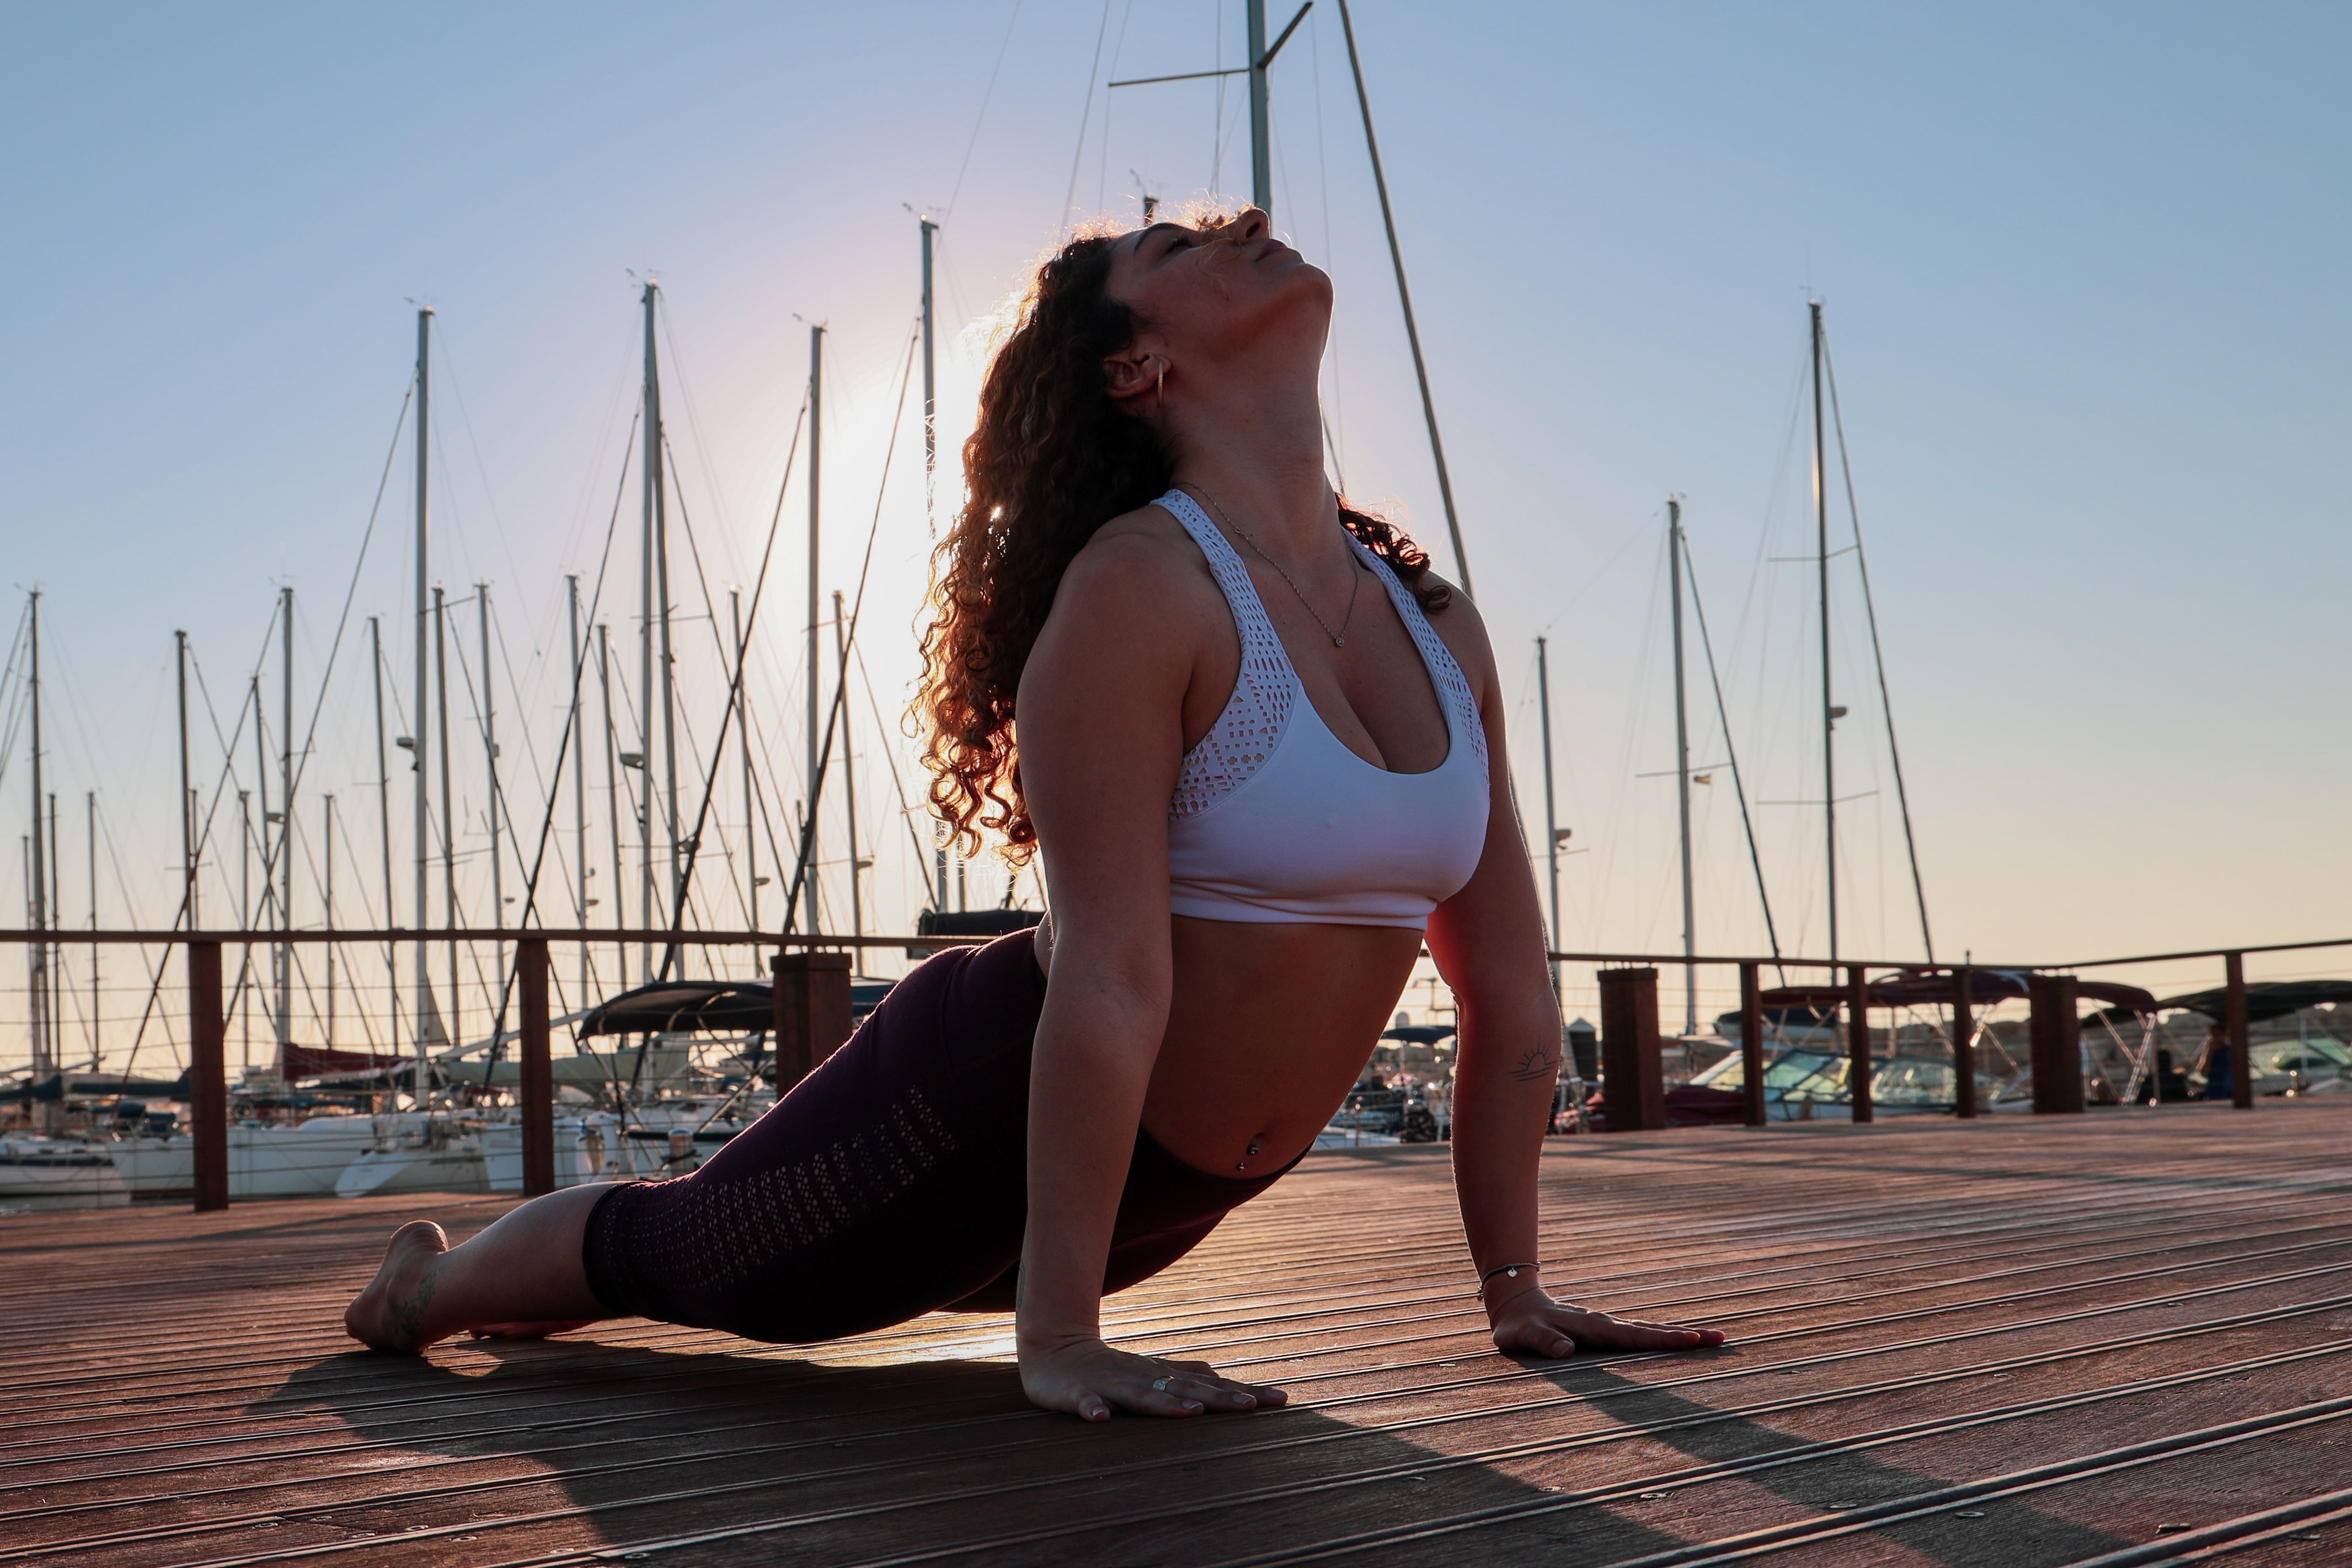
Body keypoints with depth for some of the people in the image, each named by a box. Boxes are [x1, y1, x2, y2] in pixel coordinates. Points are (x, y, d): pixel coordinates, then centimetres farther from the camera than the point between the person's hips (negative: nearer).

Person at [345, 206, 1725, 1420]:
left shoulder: (1440, 628, -3)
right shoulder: (1139, 590, -25)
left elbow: (1513, 986, 2)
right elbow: (1111, 981, -29)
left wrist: (1515, 1291, 2)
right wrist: (1059, 1341, -30)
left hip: (1177, 1191, 8)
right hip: (985, 1107, -8)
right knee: (683, 1254, 15)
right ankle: (425, 1288, 47)